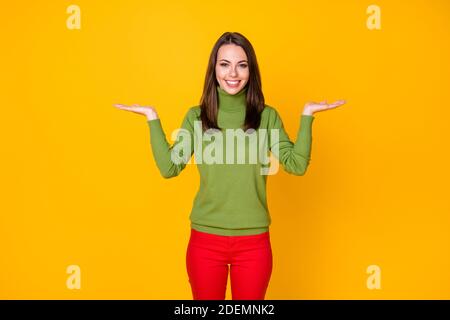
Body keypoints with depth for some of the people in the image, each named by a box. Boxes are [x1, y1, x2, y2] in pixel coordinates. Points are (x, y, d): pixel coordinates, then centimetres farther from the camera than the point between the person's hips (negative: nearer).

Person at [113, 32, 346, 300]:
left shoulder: (267, 116, 0)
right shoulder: (197, 116, 1)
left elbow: (297, 165, -7)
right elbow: (169, 167, -6)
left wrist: (307, 115, -10)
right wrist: (152, 118, -7)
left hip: (254, 241, 0)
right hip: (205, 240, 0)